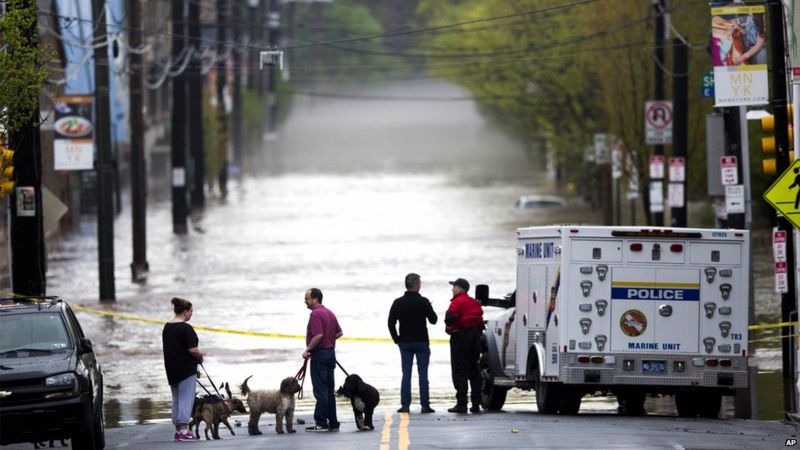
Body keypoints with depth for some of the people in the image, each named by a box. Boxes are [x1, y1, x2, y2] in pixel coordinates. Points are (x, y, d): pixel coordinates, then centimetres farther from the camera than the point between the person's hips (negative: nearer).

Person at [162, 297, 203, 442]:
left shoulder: (167, 327, 11)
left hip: (171, 369, 8)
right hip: (186, 369, -8)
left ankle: (178, 430, 16)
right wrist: (200, 355, 0)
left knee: (176, 400, 13)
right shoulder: (186, 328, -16)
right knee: (186, 399, -7)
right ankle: (184, 431, -13)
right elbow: (192, 350, -21)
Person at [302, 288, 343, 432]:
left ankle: (321, 423, -6)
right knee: (329, 390, 11)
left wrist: (308, 350, -16)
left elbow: (318, 335, -25)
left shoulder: (316, 314, -15)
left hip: (319, 354, -9)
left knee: (320, 391, -6)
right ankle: (333, 423, 11)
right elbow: (339, 332, 20)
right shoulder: (329, 313, 14)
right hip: (330, 352, 9)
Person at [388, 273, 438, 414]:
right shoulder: (423, 302, -9)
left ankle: (405, 405, 0)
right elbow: (433, 320, -3)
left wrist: (397, 339, 8)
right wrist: (430, 310, 16)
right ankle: (425, 405, -1)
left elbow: (391, 323, 0)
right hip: (421, 342, -2)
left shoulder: (398, 303, 1)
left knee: (406, 374, 5)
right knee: (423, 374, 1)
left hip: (405, 343, 3)